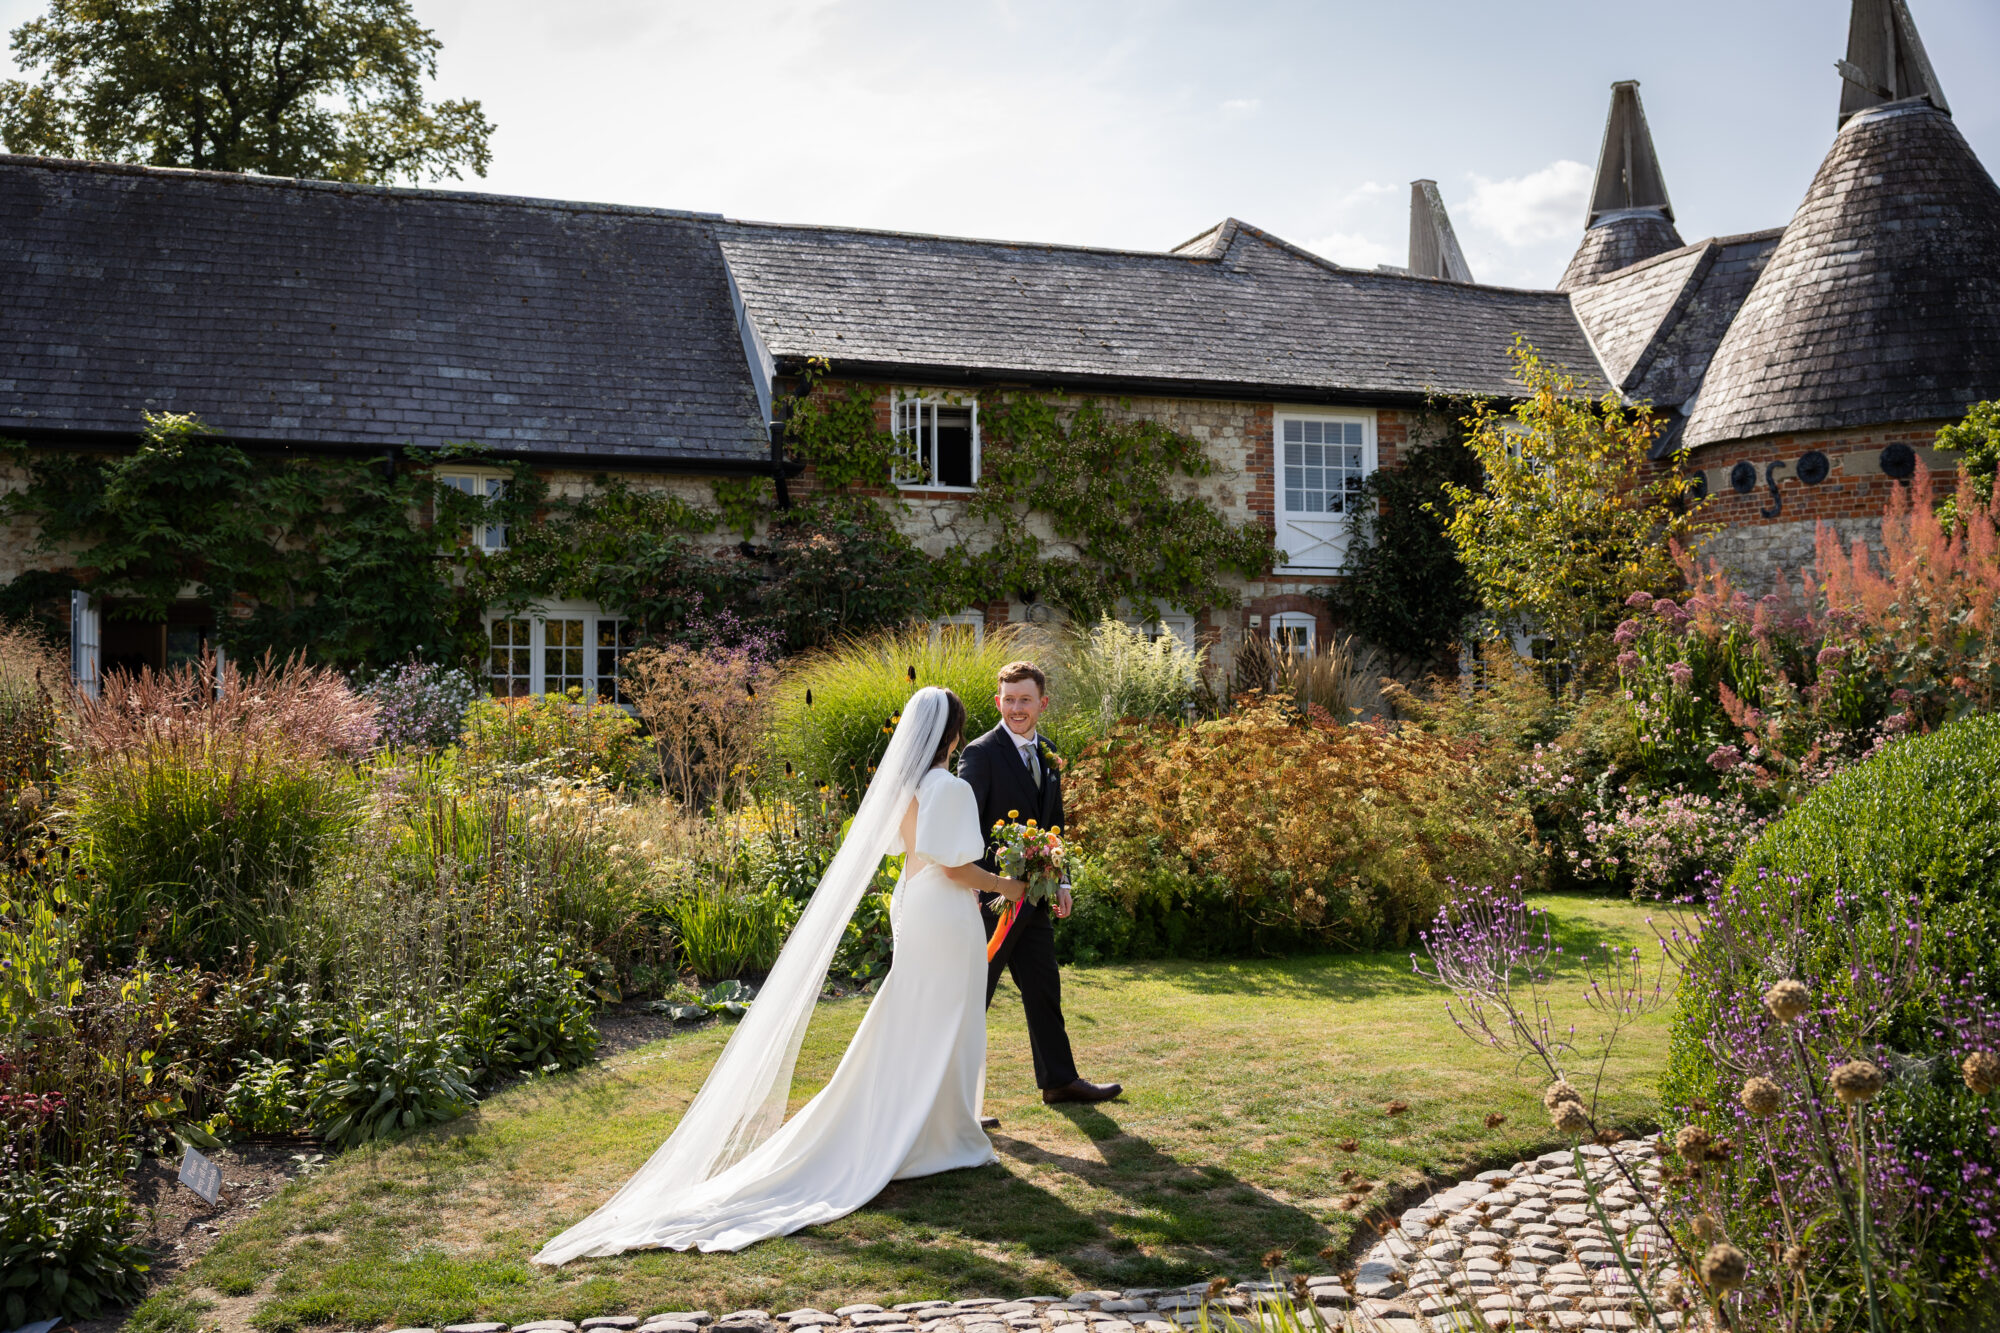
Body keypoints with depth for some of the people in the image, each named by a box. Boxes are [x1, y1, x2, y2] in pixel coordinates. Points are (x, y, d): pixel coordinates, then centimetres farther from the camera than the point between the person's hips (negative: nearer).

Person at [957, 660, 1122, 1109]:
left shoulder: (1048, 755, 11)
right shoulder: (980, 754, -13)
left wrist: (1060, 883, 12)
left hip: (1035, 899, 8)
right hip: (993, 898, -8)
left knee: (1044, 991, 18)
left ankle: (1059, 1080, 32)